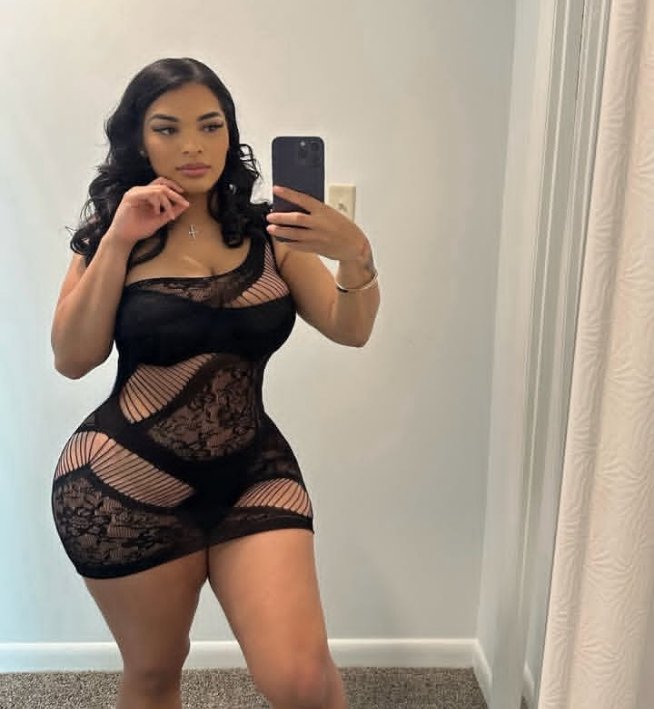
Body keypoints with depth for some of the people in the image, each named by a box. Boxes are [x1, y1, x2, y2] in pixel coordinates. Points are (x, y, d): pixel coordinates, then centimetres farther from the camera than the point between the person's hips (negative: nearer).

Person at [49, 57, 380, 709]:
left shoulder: (267, 234, 1)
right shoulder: (110, 232, 0)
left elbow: (349, 331, -6)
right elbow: (73, 359, -8)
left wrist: (354, 256, -25)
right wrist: (116, 242, -15)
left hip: (252, 472, 1)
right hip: (125, 486, 0)